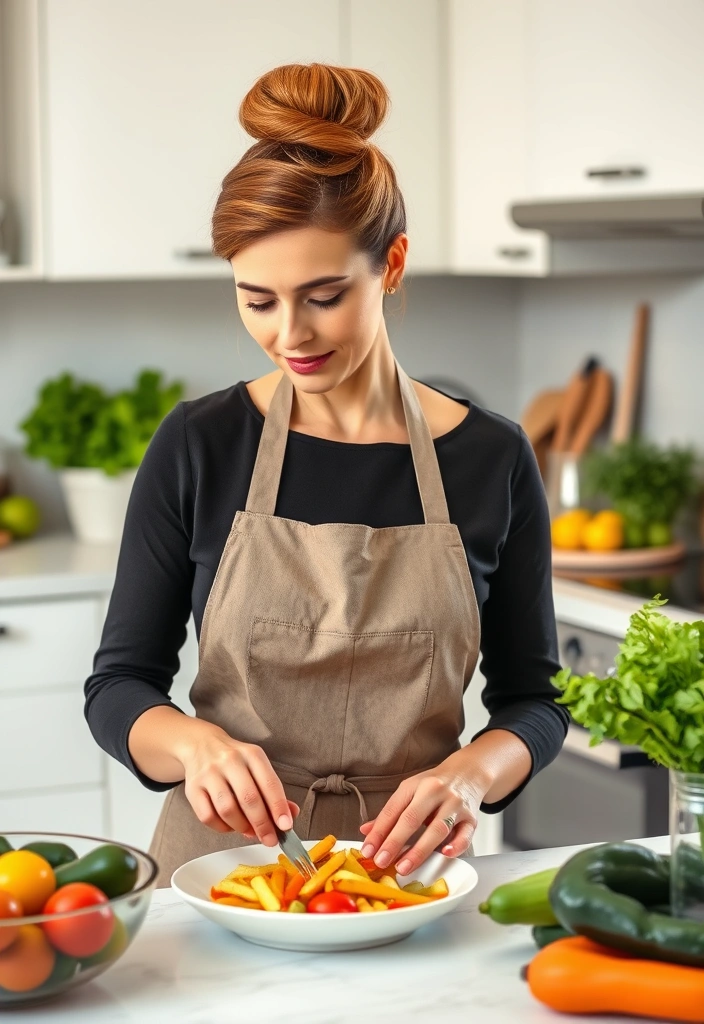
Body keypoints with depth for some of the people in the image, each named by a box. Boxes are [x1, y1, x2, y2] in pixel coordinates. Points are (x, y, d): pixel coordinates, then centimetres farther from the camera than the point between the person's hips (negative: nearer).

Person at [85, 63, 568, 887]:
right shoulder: (197, 448, -1)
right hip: (220, 863, -1)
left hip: (405, 872, 1)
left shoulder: (491, 459, 1)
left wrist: (471, 773, -14)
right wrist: (196, 744, -19)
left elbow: (532, 698, 8)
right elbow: (119, 685, 3)